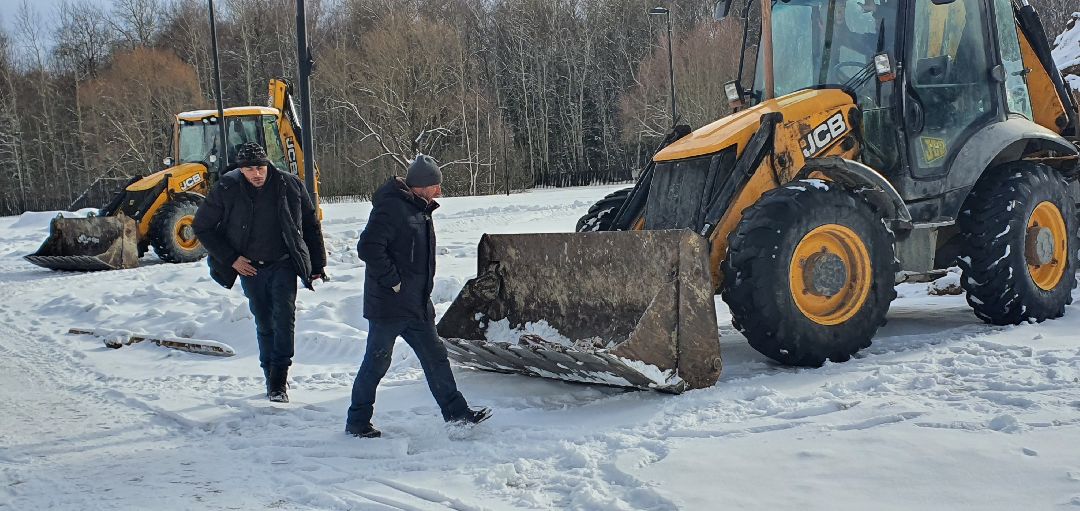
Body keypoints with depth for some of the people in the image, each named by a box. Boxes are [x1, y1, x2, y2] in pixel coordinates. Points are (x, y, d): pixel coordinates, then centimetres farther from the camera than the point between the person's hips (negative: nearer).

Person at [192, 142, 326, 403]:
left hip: (283, 264, -1)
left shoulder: (290, 185, -7)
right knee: (264, 323, 8)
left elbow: (311, 225, 6)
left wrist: (317, 264, 7)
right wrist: (231, 259, -6)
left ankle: (279, 379, -17)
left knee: (284, 317, -18)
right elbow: (202, 227, 0)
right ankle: (272, 380, 21)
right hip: (250, 268, 1)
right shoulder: (226, 190, -10)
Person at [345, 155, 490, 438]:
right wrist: (393, 281, -20)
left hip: (417, 305, 9)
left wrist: (422, 291, 16)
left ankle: (456, 412, 21)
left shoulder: (419, 209, 14)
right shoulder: (392, 207, -18)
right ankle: (357, 422, 14)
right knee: (377, 362, 1)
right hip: (388, 305, -9)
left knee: (435, 356, 12)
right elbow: (368, 247, -26)